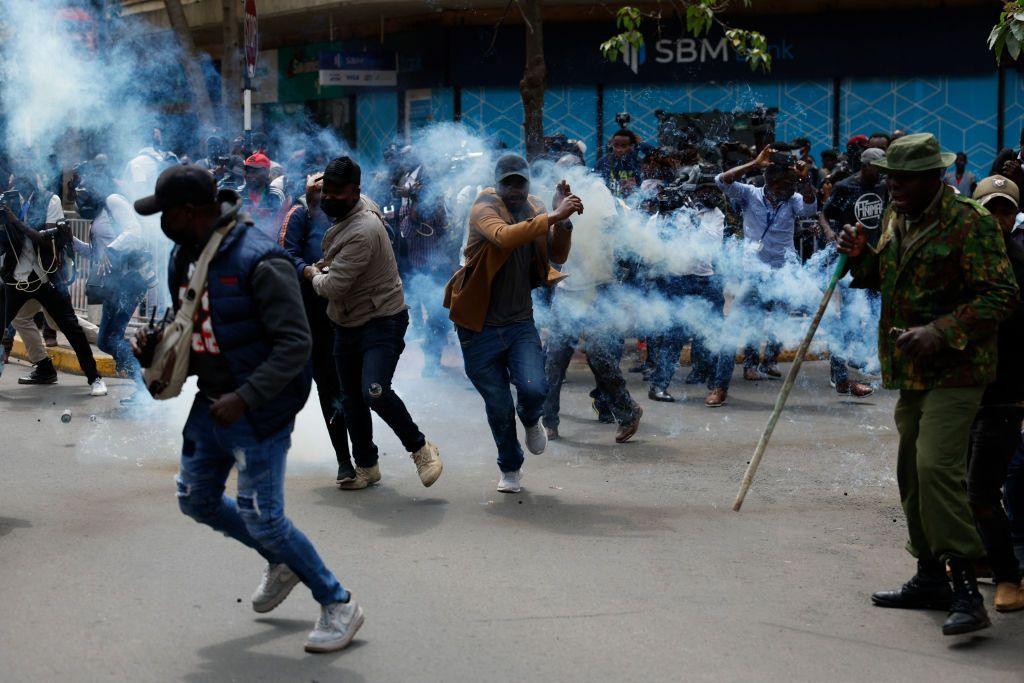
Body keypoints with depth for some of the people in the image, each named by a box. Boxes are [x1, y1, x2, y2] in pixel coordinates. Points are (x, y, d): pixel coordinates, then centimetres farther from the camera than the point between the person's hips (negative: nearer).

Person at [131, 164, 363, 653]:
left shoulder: (258, 261, -22)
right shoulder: (182, 259, 5)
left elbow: (295, 345, -24)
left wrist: (244, 398, -29)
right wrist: (157, 345, -2)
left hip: (259, 410, -9)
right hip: (210, 403, 9)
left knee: (261, 517, -9)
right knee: (197, 501, 19)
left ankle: (338, 605, 7)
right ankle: (281, 563, 40)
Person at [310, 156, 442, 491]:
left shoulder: (362, 232, -28)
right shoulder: (362, 203, 2)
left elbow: (333, 287, -26)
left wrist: (314, 275, -4)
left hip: (381, 322, -10)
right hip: (347, 323, 10)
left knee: (374, 392, -26)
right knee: (351, 399, 14)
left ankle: (420, 448, -7)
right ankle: (366, 467, 27)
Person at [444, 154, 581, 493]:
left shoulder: (534, 209, 6)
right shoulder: (484, 208, -13)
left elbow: (558, 255, 2)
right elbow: (504, 236, -35)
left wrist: (562, 219, -15)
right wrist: (552, 217, -40)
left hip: (520, 324, 3)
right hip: (480, 326, -3)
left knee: (534, 388, -19)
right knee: (498, 407, 5)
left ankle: (530, 420, 18)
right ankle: (510, 469, 29)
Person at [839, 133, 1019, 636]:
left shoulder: (969, 221, -13)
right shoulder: (895, 219, 13)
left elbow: (1001, 295, -17)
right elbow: (882, 278, 25)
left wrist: (941, 332, -25)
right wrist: (860, 256, 3)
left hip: (954, 370, -9)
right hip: (911, 370, 9)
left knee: (937, 467, -21)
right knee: (912, 472, 14)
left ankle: (967, 592, -18)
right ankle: (930, 579, 26)